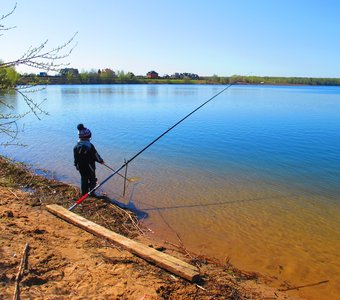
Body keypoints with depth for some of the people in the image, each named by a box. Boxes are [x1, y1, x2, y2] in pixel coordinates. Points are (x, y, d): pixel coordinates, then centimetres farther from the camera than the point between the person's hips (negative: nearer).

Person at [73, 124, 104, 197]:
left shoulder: (76, 147, -6)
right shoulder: (90, 146, -23)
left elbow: (76, 158, 1)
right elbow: (96, 155, -14)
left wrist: (76, 165, 15)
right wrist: (101, 161, 3)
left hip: (81, 167, 5)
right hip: (89, 167, -5)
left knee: (84, 179, 20)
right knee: (92, 180, 13)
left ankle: (84, 192, 30)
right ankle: (91, 193, 19)